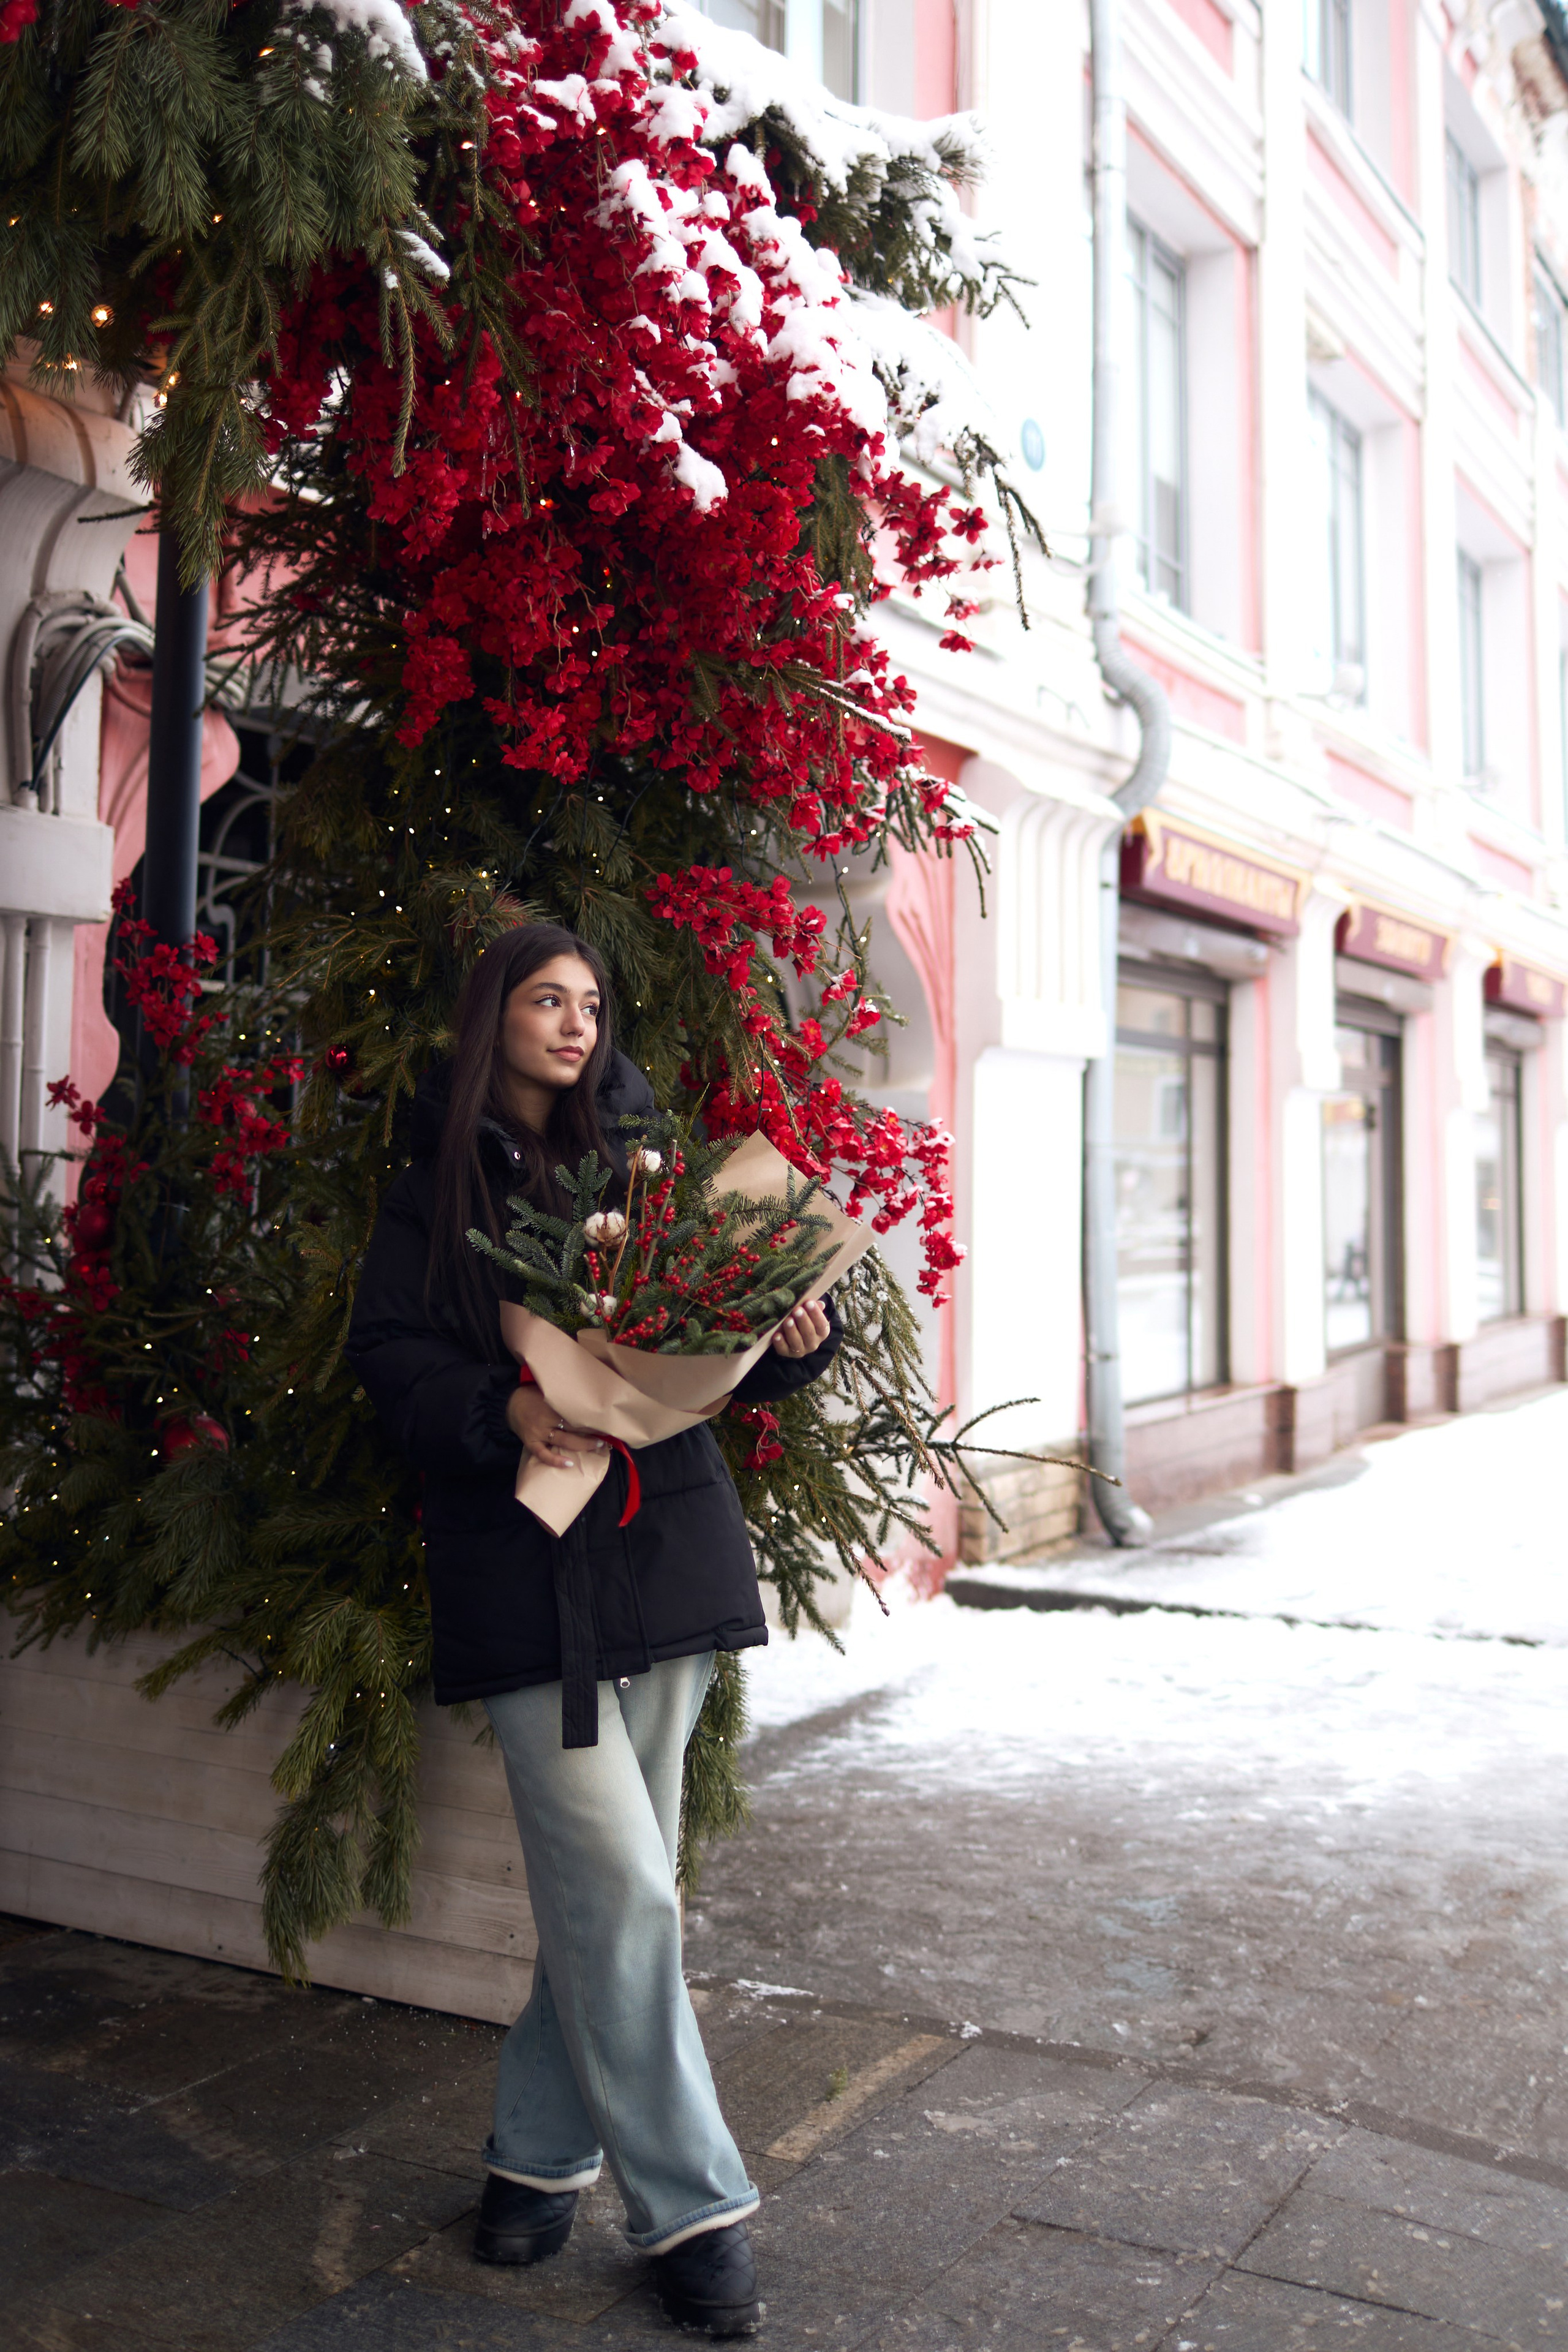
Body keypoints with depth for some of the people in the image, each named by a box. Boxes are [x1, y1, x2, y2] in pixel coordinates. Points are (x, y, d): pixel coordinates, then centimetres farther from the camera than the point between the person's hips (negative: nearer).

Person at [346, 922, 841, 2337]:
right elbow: (391, 1355, 0)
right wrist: (504, 1405, -18)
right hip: (528, 1566, -3)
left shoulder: (638, 1165, 12)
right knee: (620, 1891, -6)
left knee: (606, 1887, 10)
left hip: (666, 1545, 3)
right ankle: (692, 2209, 8)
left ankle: (543, 2149, 29)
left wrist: (792, 1338, -11)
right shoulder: (434, 1192, 7)